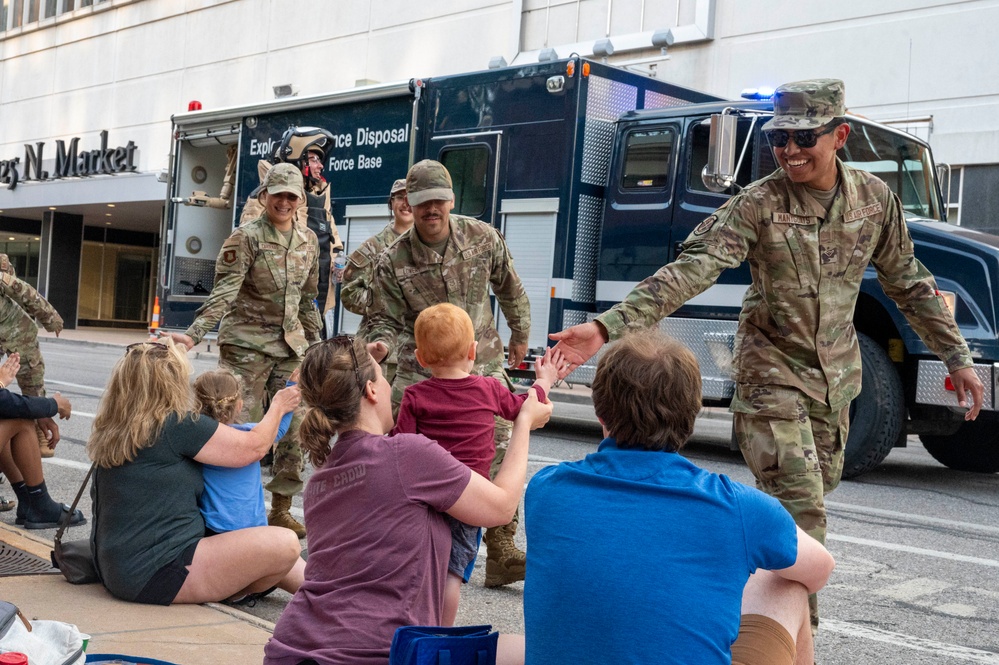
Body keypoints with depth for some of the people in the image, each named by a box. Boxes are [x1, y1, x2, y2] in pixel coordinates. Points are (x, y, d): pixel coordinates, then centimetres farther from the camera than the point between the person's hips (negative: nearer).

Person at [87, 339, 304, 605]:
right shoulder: (177, 426, -16)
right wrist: (279, 406, 15)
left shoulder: (110, 431, 8)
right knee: (284, 544, -13)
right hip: (154, 575, -10)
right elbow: (254, 447, -6)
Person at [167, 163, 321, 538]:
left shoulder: (308, 241, 9)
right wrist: (194, 334, -30)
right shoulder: (245, 239, -9)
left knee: (292, 428, 6)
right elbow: (224, 292, -19)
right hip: (246, 344, -5)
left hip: (290, 345, 6)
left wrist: (314, 342, 18)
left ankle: (281, 510, 18)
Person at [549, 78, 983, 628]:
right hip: (773, 372, -5)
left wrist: (957, 356, 11)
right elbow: (690, 271, -27)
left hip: (835, 375, 5)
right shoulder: (757, 206, -17)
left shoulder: (876, 200, -3)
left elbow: (908, 285, 9)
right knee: (800, 509, -11)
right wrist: (608, 326, -40)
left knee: (815, 492, 17)